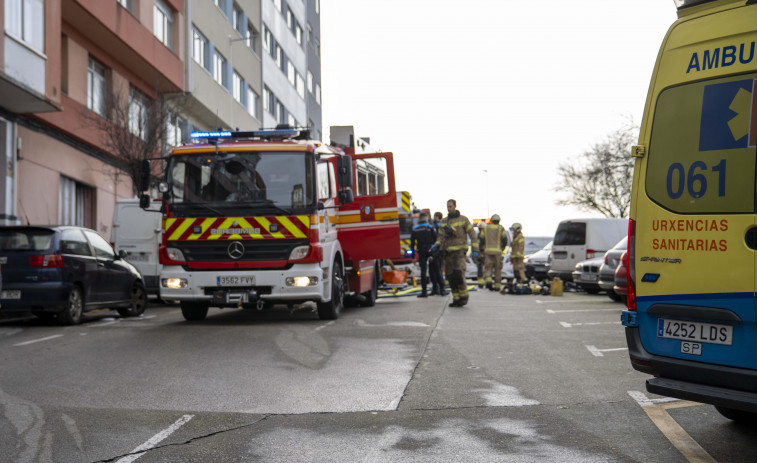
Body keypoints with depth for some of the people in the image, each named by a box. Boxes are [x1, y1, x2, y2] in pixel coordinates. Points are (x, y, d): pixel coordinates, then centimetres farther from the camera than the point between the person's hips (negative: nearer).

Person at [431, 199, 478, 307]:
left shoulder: (463, 219, -1)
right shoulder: (444, 221, 13)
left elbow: (472, 234, -1)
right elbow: (441, 236, 19)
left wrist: (475, 250, -8)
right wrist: (436, 245, -1)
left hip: (459, 251, -5)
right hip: (448, 252, 5)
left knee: (458, 274, -18)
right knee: (450, 277, 1)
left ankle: (464, 296, -2)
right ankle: (456, 299, 8)